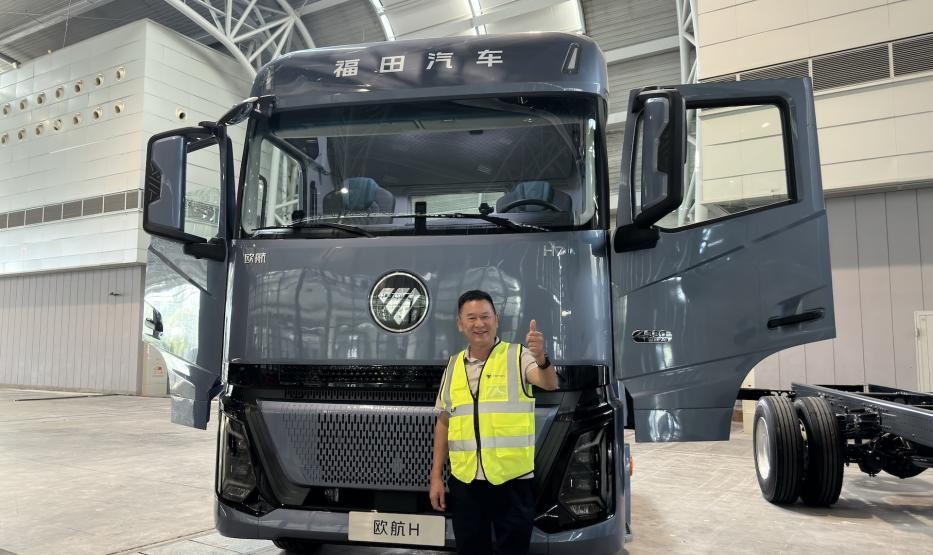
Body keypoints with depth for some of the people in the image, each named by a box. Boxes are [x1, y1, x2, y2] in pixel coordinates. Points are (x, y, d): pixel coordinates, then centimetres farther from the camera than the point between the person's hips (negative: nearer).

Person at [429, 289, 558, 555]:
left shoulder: (518, 356, -3)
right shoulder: (453, 365, 9)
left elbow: (550, 384, -22)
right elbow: (443, 423, 13)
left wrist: (541, 359, -44)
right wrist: (436, 476, 8)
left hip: (512, 480, -3)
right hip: (465, 481, 4)